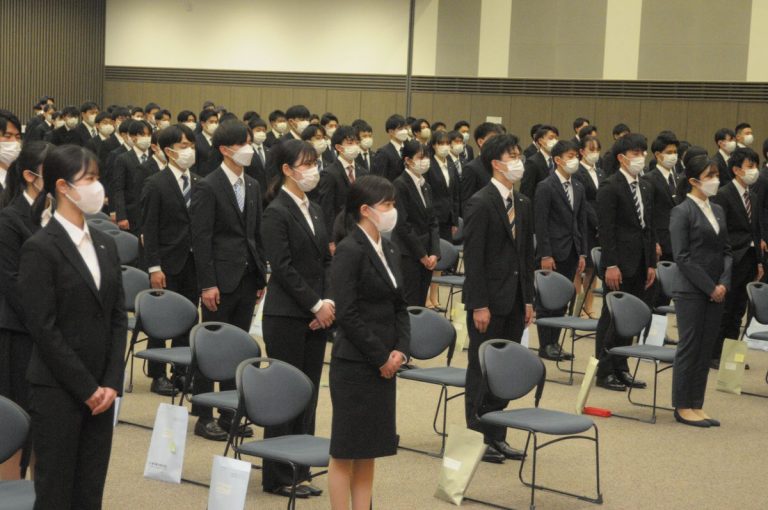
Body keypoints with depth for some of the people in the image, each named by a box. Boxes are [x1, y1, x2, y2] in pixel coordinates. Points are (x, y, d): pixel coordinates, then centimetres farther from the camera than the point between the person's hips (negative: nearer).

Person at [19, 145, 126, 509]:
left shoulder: (105, 244, 10)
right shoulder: (40, 249, -10)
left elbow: (118, 317, 9)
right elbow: (43, 328, -14)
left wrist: (111, 383, -1)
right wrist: (86, 389, -13)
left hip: (100, 392, 6)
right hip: (57, 392, -6)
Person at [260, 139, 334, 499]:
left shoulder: (313, 210, 13)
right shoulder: (276, 212, -10)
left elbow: (325, 261, 13)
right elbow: (283, 267, -15)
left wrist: (328, 301, -2)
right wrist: (316, 304, -14)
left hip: (316, 316, 7)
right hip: (286, 316, -7)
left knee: (309, 393, 9)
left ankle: (300, 470, 17)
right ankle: (278, 478, 7)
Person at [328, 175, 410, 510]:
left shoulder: (390, 251, 12)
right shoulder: (349, 251, -13)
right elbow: (347, 314, -18)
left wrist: (400, 350, -2)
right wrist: (380, 358, -13)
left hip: (384, 365, 8)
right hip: (354, 365, -8)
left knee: (369, 448, 12)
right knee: (346, 449, 1)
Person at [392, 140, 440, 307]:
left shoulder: (426, 186, 14)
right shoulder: (400, 185, -9)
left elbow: (433, 222, 12)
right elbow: (402, 224, -14)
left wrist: (434, 253, -1)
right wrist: (422, 255, -11)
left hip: (426, 257, 7)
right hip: (408, 255, -7)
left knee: (421, 303, 7)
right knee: (410, 304, -7)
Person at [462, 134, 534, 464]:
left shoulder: (523, 204, 12)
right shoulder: (480, 203, -12)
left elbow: (527, 254, 15)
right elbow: (473, 257, -14)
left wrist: (528, 299, 11)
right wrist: (479, 305, -17)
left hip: (514, 300, 7)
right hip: (489, 299, -7)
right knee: (482, 369, 2)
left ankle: (496, 436, 19)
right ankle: (478, 437, 12)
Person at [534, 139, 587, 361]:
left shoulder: (578, 188, 12)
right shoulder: (545, 187, -8)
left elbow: (582, 222, 14)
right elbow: (540, 223, -12)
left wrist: (582, 253, 8)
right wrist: (545, 255, -16)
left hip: (571, 252, 6)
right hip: (553, 252, -6)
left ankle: (554, 343, 16)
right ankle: (545, 345, 8)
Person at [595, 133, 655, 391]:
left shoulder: (645, 187, 14)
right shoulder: (610, 187, -10)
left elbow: (649, 227, 16)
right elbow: (606, 229, -14)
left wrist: (651, 263, 12)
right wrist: (611, 265, -19)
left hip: (639, 263, 7)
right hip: (620, 263, -7)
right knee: (612, 317, 0)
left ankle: (621, 369, 19)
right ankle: (604, 372, 8)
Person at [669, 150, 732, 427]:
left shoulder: (718, 211, 12)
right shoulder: (682, 212, -8)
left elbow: (726, 251, 12)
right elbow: (682, 257, -13)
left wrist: (723, 283, -4)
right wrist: (709, 287, -14)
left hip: (716, 292, 6)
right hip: (691, 292, -6)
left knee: (706, 348, 8)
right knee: (689, 347, 0)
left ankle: (696, 405, 16)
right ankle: (682, 407, 9)